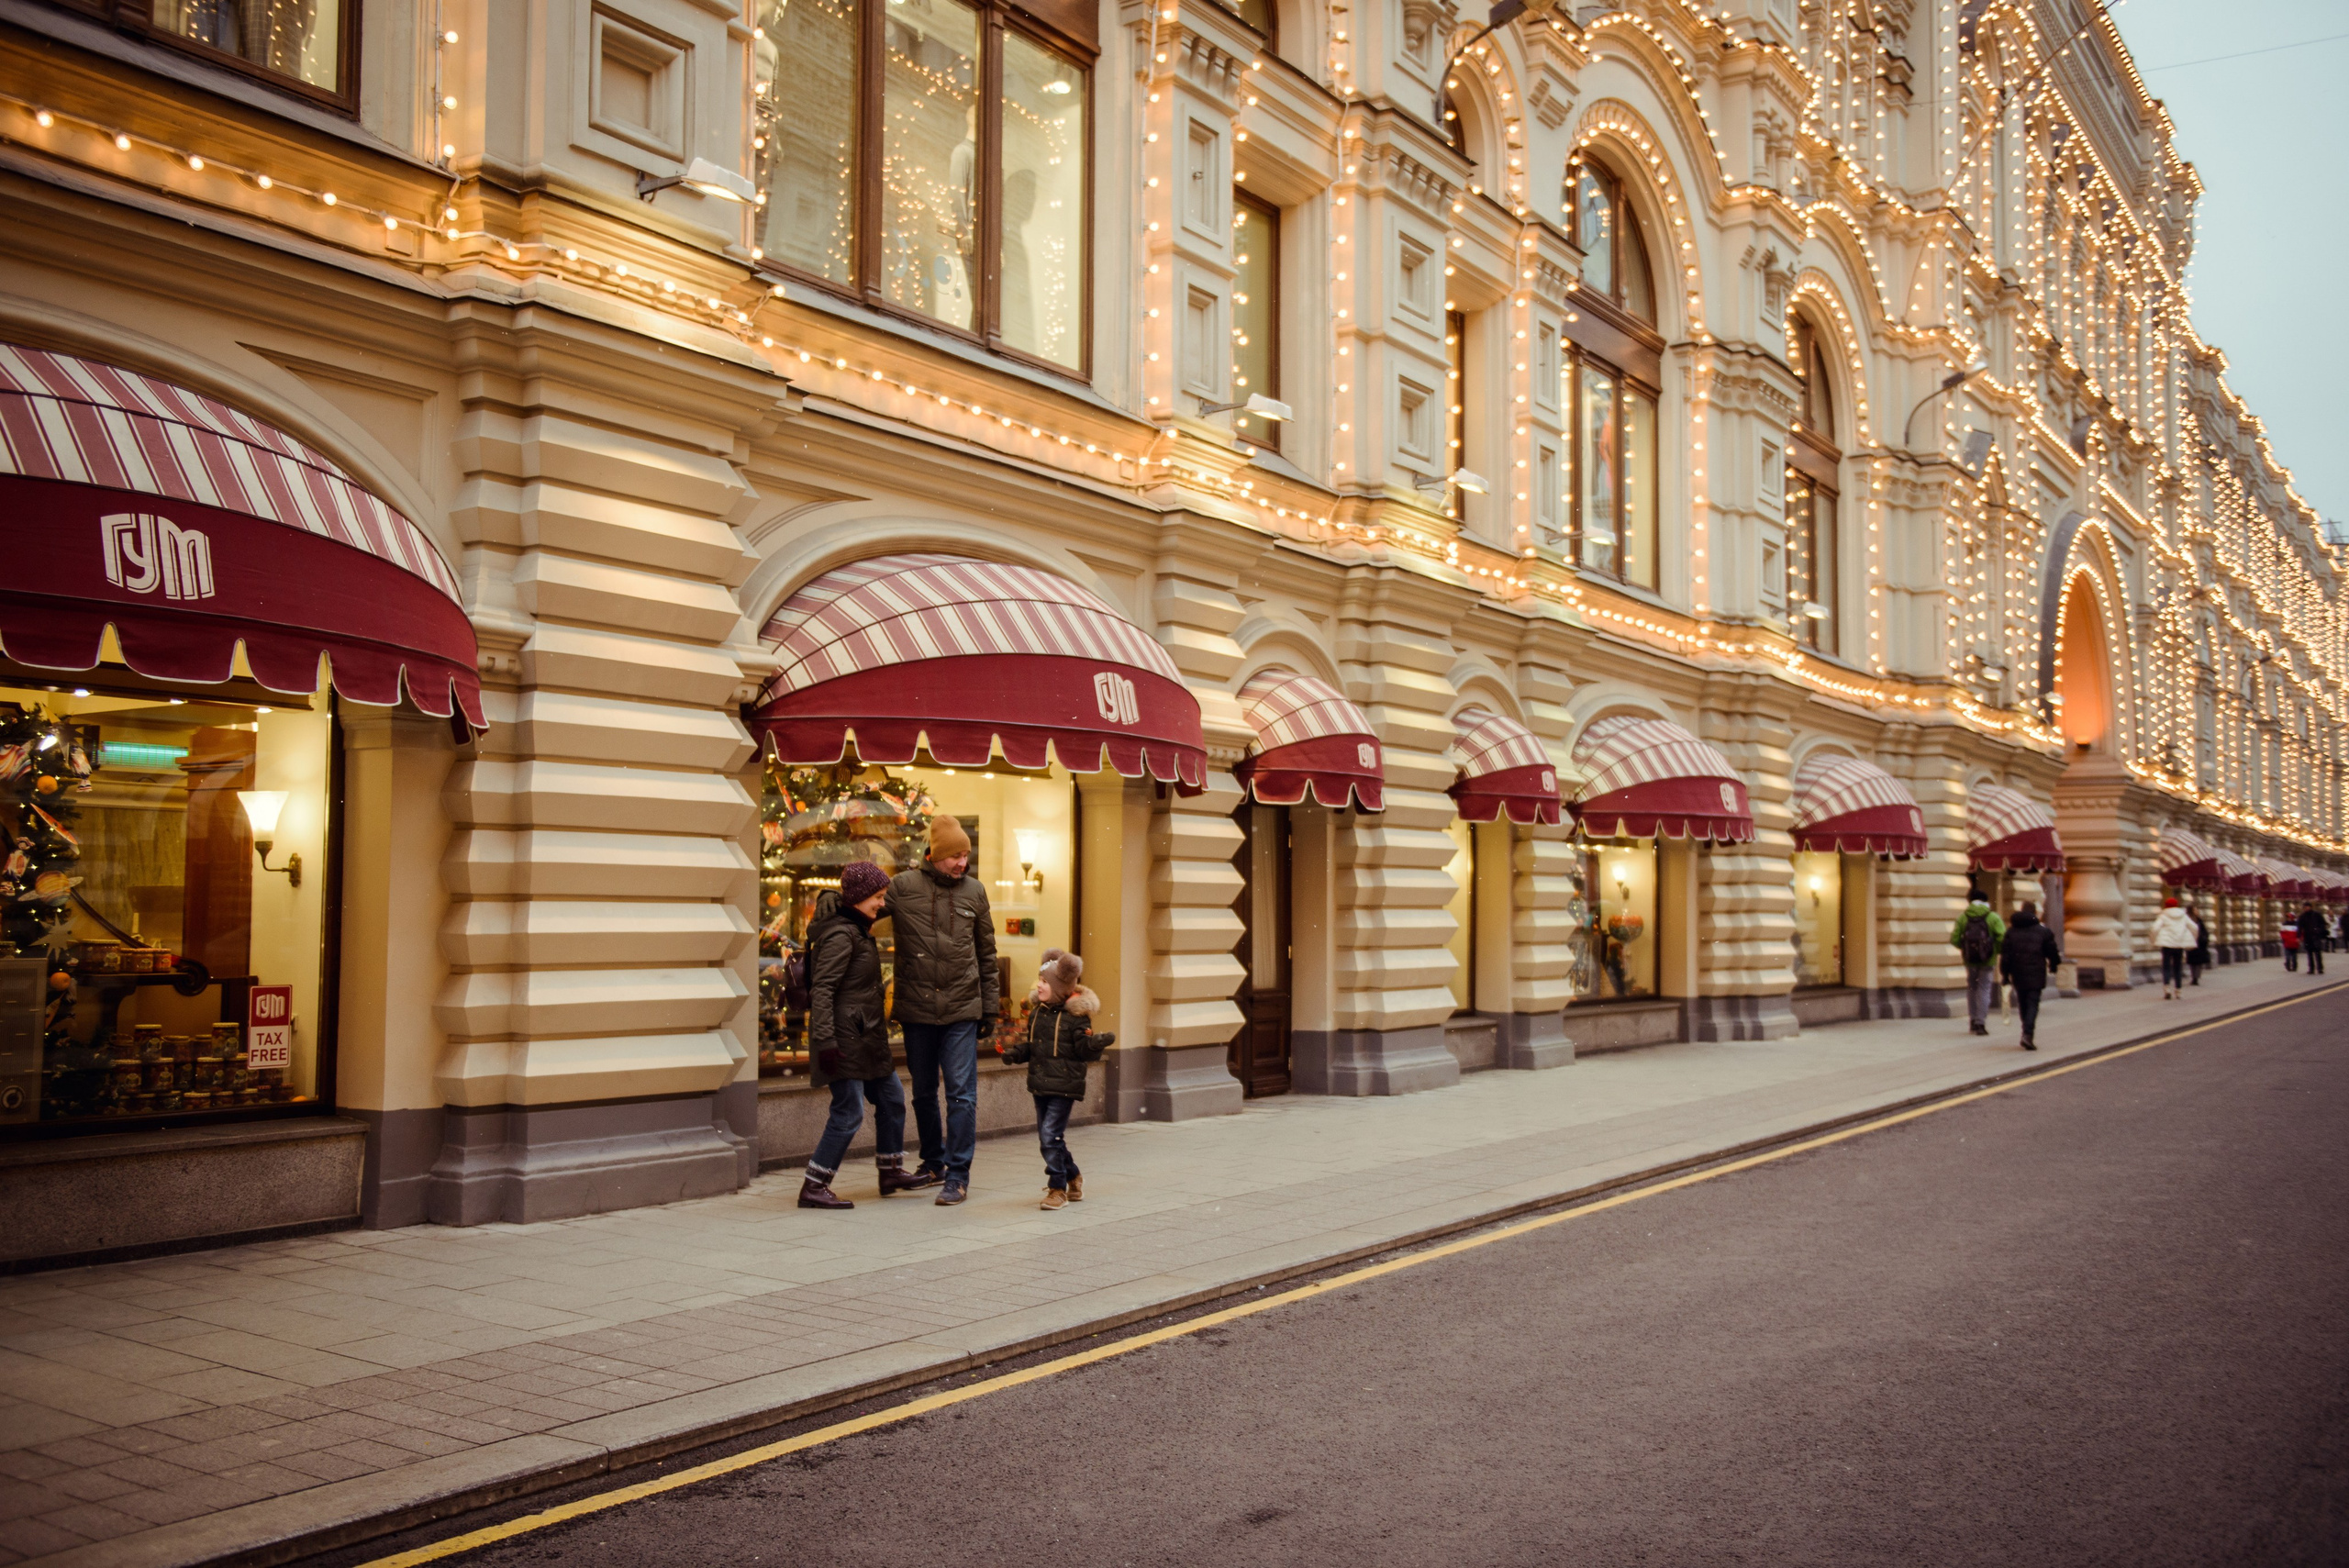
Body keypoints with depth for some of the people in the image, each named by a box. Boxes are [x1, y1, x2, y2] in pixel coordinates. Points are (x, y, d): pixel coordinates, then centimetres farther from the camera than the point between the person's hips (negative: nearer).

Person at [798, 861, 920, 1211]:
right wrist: (825, 1040, -28)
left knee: (891, 1097, 16)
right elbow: (822, 989, -23)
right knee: (849, 1111, -8)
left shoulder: (857, 928, 11)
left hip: (864, 1034, 11)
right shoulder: (841, 935, -17)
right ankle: (813, 1188, -1)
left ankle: (891, 1172, 28)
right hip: (844, 1036, -10)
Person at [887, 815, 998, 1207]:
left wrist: (989, 1008, 10)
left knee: (961, 1094, -5)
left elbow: (986, 954, 10)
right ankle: (933, 1162, 31)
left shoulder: (974, 891, 4)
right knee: (923, 1093, 14)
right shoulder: (902, 887, -4)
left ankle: (958, 1175, 2)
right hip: (916, 1012, 0)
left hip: (962, 1012, 0)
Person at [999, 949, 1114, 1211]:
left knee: (1051, 1134, -12)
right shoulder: (1037, 1012, 9)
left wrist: (1095, 1044, -31)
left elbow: (1083, 1049, -11)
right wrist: (1016, 1052, 0)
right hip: (1040, 1084, 7)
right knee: (1046, 1136, 13)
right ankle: (1073, 1176, 33)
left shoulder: (1075, 1015, -11)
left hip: (1064, 1086, -7)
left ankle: (1058, 1189, 0)